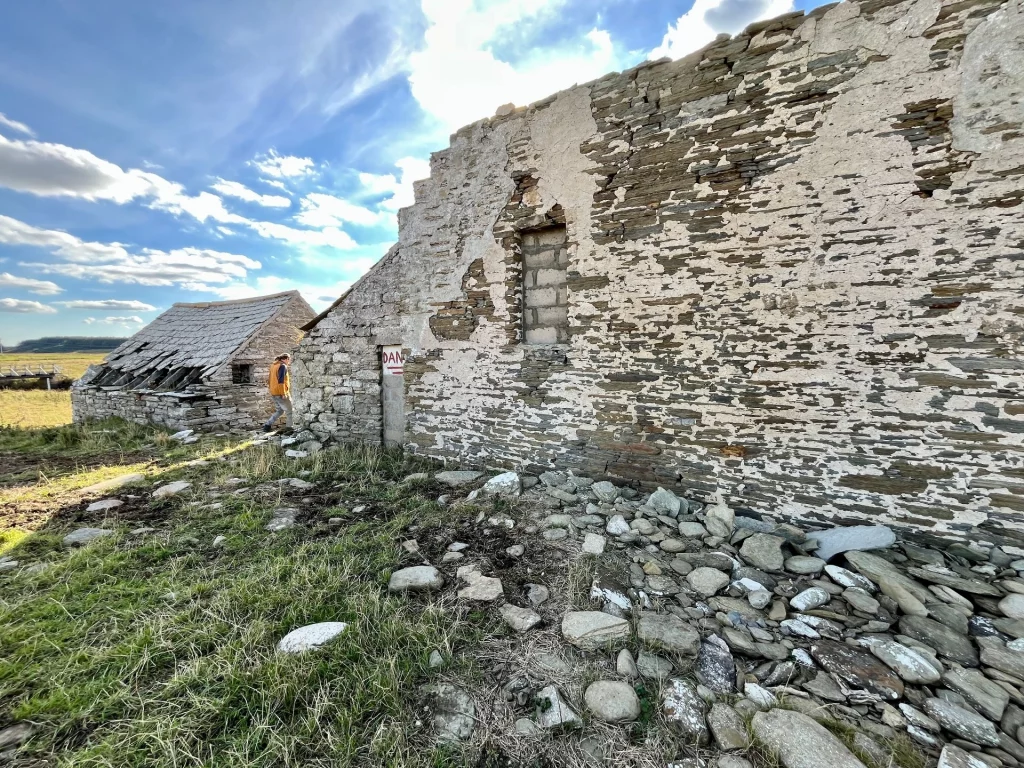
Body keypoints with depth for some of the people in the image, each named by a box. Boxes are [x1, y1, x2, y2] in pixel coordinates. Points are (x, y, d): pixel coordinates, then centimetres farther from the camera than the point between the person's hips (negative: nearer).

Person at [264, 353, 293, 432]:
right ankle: (290, 428, 7)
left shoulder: (273, 365, 14)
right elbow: (281, 381, -21)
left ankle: (268, 425, 16)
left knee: (280, 411, 21)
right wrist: (283, 393, -19)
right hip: (280, 394, -9)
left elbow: (272, 380, 18)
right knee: (290, 412, 4)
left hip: (273, 393, 9)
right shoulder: (283, 366, -13)